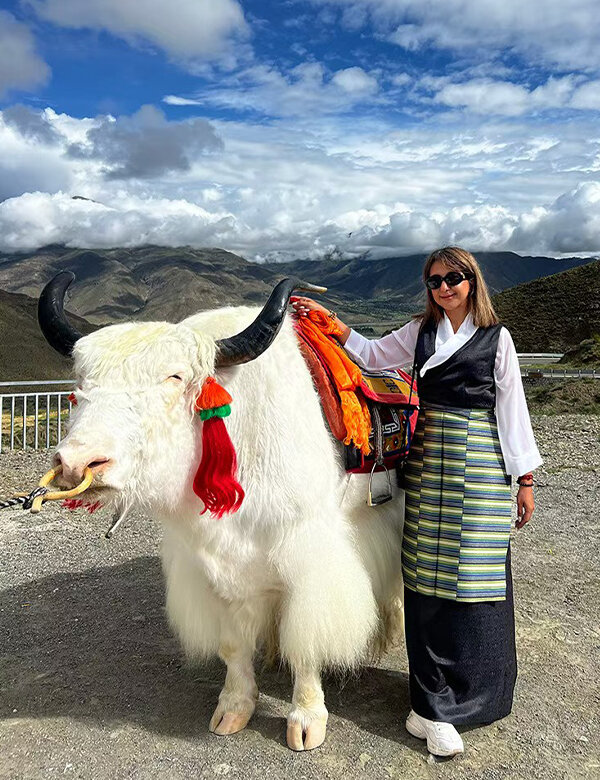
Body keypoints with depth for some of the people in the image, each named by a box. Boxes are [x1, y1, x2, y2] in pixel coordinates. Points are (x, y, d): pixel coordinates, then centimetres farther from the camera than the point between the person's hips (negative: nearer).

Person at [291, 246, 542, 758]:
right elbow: (372, 355, 18)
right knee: (426, 579, 2)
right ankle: (434, 706, 14)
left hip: (482, 466, -2)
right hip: (427, 462, 2)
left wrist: (525, 479, 3)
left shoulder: (496, 338, 4)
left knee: (476, 577, -1)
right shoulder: (421, 332, 12)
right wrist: (331, 320, 6)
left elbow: (512, 408, 4)